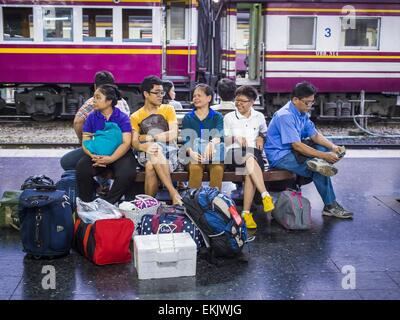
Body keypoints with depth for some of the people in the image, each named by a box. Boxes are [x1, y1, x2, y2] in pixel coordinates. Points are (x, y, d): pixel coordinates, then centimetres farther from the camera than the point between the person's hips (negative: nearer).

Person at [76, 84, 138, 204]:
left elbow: (126, 143, -10)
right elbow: (85, 142, 3)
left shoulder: (122, 117, -1)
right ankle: (86, 203, -11)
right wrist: (93, 156, -19)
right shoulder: (92, 117, 8)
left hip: (119, 154, -2)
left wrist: (111, 159, -26)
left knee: (127, 174, -33)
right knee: (81, 168, -28)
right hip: (97, 154, 2)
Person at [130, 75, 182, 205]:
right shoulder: (135, 117, 14)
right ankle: (173, 193, -35)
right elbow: (134, 142, 0)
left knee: (150, 166, -35)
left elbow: (173, 134, -4)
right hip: (145, 154, 1)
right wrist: (145, 147, -24)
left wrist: (149, 138, -6)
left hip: (168, 152, -1)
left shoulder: (168, 109, 11)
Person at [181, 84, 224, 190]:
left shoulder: (217, 117, 11)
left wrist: (211, 143, -36)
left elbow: (219, 134, -11)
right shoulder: (188, 118, 14)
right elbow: (185, 139, -1)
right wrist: (191, 152, -24)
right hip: (194, 155, 0)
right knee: (195, 168, -32)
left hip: (213, 155, 0)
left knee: (218, 168, -31)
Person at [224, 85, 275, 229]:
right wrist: (235, 138, -7)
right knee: (250, 158, -40)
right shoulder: (229, 117, 16)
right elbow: (223, 141, 13)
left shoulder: (259, 117, 21)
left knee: (250, 172, -37)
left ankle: (246, 213, -40)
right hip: (234, 153, -1)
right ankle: (265, 196, -45)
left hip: (255, 153, 1)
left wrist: (261, 138, 11)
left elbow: (264, 133, 34)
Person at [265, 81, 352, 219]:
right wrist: (324, 155, -28)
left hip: (292, 151, 10)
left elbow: (314, 135, 10)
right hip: (279, 156, -10)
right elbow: (297, 145, -27)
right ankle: (330, 206, -12)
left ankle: (318, 163, -22)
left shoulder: (302, 113, 7)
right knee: (318, 171, -23)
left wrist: (333, 147, -8)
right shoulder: (286, 116, -22)